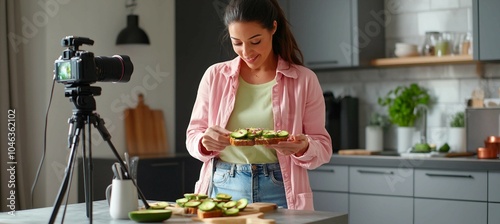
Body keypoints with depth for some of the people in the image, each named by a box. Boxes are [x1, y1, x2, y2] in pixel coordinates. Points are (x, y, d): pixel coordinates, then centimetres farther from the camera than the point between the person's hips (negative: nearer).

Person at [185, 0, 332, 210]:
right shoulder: (215, 76, 4)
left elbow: (322, 147, 0)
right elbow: (193, 135, 7)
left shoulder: (304, 80, -2)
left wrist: (303, 148, -22)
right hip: (223, 190, 2)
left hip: (278, 193, -1)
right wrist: (205, 143, -16)